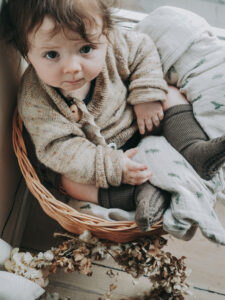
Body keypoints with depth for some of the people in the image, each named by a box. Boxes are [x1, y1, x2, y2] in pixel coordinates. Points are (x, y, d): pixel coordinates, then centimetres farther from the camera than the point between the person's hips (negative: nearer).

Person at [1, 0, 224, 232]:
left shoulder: (112, 46, -21)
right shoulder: (35, 100, -30)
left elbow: (143, 50, -3)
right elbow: (58, 148, -30)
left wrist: (148, 96, -14)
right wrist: (112, 168, -35)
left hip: (136, 128, 4)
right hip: (95, 155, -3)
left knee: (170, 95, -6)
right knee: (68, 180, -29)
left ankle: (192, 149, -16)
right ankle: (140, 193, -28)